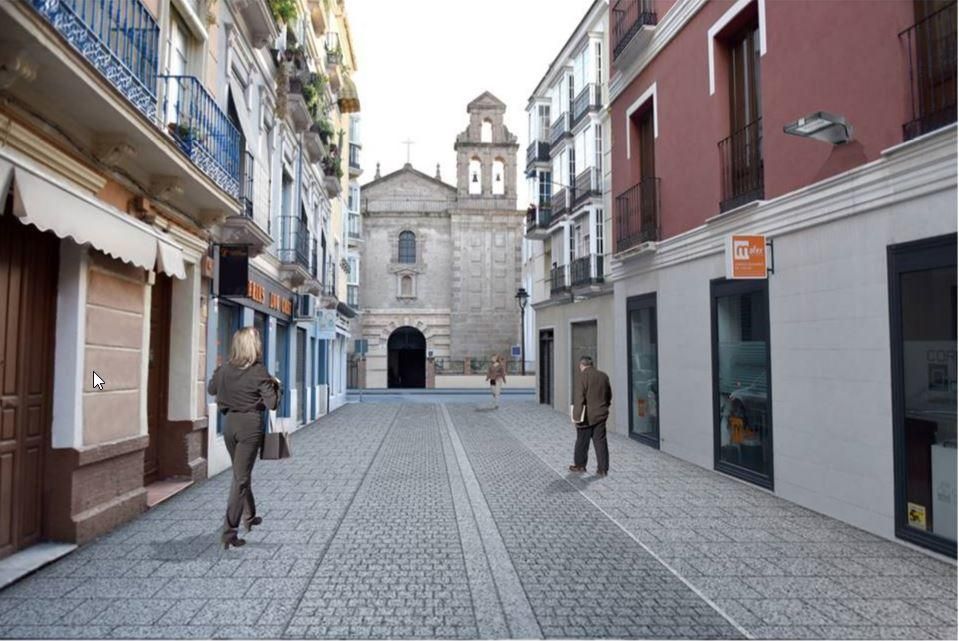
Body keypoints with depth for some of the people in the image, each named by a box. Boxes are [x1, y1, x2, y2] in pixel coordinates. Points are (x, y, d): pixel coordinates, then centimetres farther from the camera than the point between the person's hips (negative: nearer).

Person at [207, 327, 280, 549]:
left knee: (240, 473, 23)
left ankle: (250, 517, 39)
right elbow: (271, 404, -15)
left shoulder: (225, 369, 1)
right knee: (241, 478, -1)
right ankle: (229, 532, -4)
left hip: (230, 424, 6)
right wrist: (275, 385, 1)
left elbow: (211, 389, 18)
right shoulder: (259, 372, -14)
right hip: (250, 425, -5)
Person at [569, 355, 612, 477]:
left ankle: (580, 465, 23)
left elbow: (579, 398, -19)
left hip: (587, 416, -5)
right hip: (601, 415, 5)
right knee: (600, 442, 8)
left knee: (582, 442, 10)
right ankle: (603, 469, 8)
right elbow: (609, 396, 15)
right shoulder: (604, 376, 6)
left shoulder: (582, 377, -15)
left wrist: (576, 416, -15)